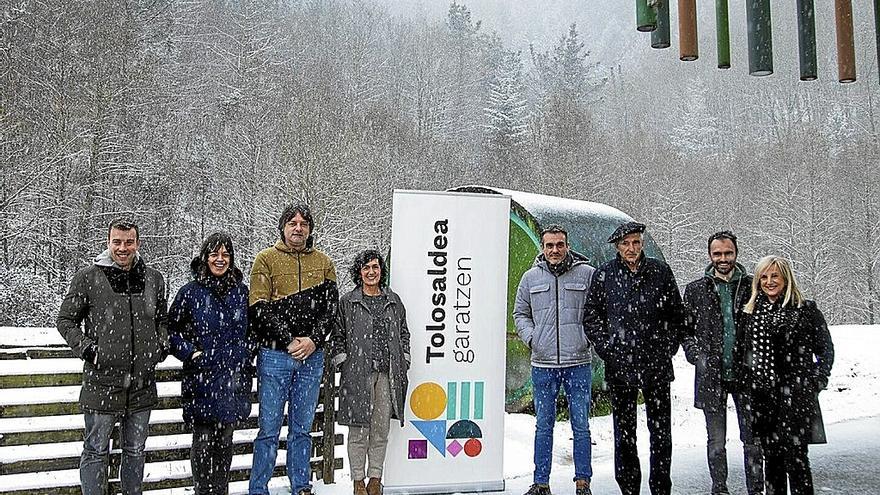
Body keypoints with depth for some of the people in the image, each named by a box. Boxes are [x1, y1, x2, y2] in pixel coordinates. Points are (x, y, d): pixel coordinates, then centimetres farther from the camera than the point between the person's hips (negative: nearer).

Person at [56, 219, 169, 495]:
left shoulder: (153, 279, 7)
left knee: (135, 451, 16)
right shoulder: (88, 278, -5)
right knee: (96, 451, 6)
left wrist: (163, 343, 3)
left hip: (142, 384, 4)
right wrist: (85, 347, -12)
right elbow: (66, 319, 2)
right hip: (102, 381, -3)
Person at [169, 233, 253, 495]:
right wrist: (190, 353, -7)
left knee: (225, 441, 10)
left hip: (234, 379, 3)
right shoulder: (190, 292, -2)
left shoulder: (241, 291, 7)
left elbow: (251, 329, 20)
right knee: (203, 442, 0)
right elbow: (172, 329, 4)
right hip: (202, 379, -3)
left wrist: (247, 354, 8)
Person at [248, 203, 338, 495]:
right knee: (269, 428, 1)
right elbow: (260, 309, -7)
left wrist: (313, 340, -11)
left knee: (302, 428, 11)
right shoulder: (266, 260, 2)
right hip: (275, 355, -3)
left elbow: (330, 307, 3)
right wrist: (289, 341, -13)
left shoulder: (323, 263, 11)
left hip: (312, 356, 3)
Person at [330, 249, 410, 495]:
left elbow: (403, 333, 19)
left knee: (381, 429, 6)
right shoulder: (347, 302, 4)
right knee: (359, 430, -1)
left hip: (387, 373, 3)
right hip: (358, 373, -3)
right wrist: (342, 363, -2)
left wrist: (403, 363, 11)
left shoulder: (394, 301, 13)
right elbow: (338, 336, 6)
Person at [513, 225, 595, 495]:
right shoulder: (531, 277, 8)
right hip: (543, 363, 2)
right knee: (543, 425, 8)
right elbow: (520, 313, 16)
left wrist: (591, 337, -8)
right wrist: (530, 337, -1)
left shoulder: (587, 274, 1)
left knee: (581, 425, 5)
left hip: (578, 363, -2)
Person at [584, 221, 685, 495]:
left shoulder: (661, 271, 4)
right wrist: (606, 348, -3)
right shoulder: (604, 275, 2)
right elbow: (591, 316, 7)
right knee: (624, 432, 8)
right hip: (620, 365, 0)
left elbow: (677, 314, 11)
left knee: (661, 430, 6)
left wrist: (669, 347, 3)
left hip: (656, 364, 0)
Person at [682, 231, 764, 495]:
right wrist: (696, 354, -6)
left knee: (752, 438, 6)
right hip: (711, 375, 0)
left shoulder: (752, 286, 3)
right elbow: (685, 329, 9)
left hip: (746, 374, 0)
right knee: (716, 441, 8)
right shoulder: (695, 290, 4)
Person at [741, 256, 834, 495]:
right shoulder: (752, 311, 10)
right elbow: (746, 351, 19)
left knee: (795, 455, -7)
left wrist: (817, 381, 0)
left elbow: (825, 349, 6)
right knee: (771, 455, 8)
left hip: (795, 394, -3)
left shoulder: (806, 309, 1)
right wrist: (748, 381, 11)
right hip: (763, 395, 4)